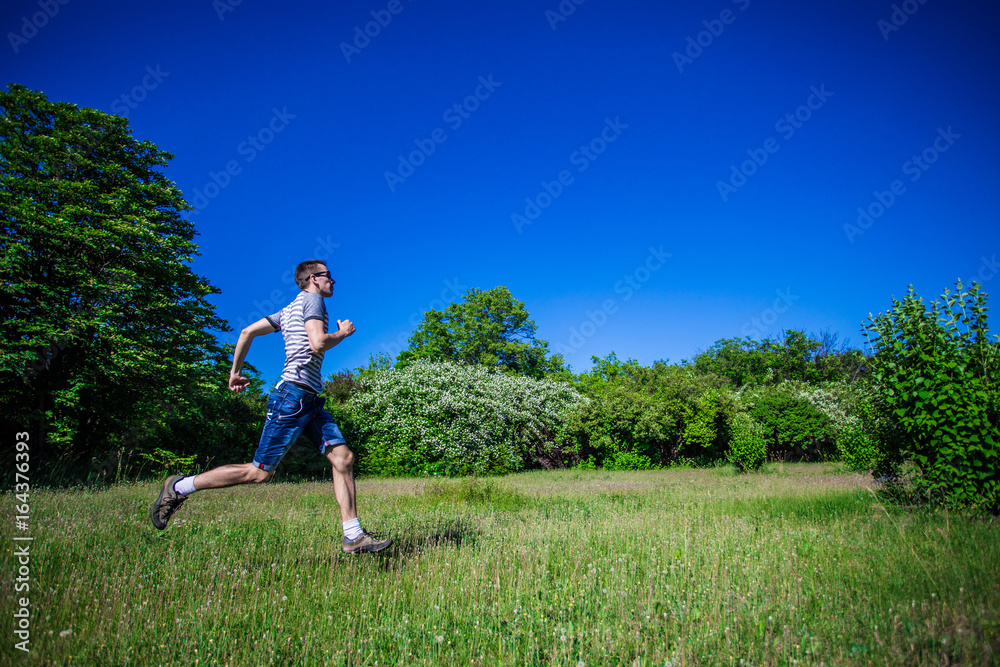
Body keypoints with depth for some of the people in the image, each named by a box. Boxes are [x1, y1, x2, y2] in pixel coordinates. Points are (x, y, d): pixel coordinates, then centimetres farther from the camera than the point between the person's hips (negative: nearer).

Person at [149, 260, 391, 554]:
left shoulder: (290, 310, 22)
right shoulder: (311, 299, -4)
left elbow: (247, 332, 21)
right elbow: (318, 343, -19)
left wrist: (235, 370, 24)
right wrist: (344, 333, -1)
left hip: (310, 399, 10)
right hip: (293, 395, -10)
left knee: (343, 457, -1)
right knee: (260, 472, -3)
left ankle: (353, 537, -1)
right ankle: (179, 487, 13)